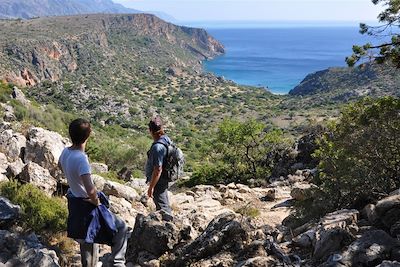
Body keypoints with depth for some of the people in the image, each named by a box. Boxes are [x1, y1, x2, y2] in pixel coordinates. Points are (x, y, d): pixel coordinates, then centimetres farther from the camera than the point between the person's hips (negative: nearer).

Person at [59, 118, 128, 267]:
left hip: (74, 201, 9)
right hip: (87, 204, -9)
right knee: (121, 228, 5)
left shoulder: (65, 152, -5)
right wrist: (96, 201, -20)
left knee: (87, 239, 26)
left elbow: (60, 165, 22)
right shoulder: (81, 159, -31)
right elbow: (90, 190, -40)